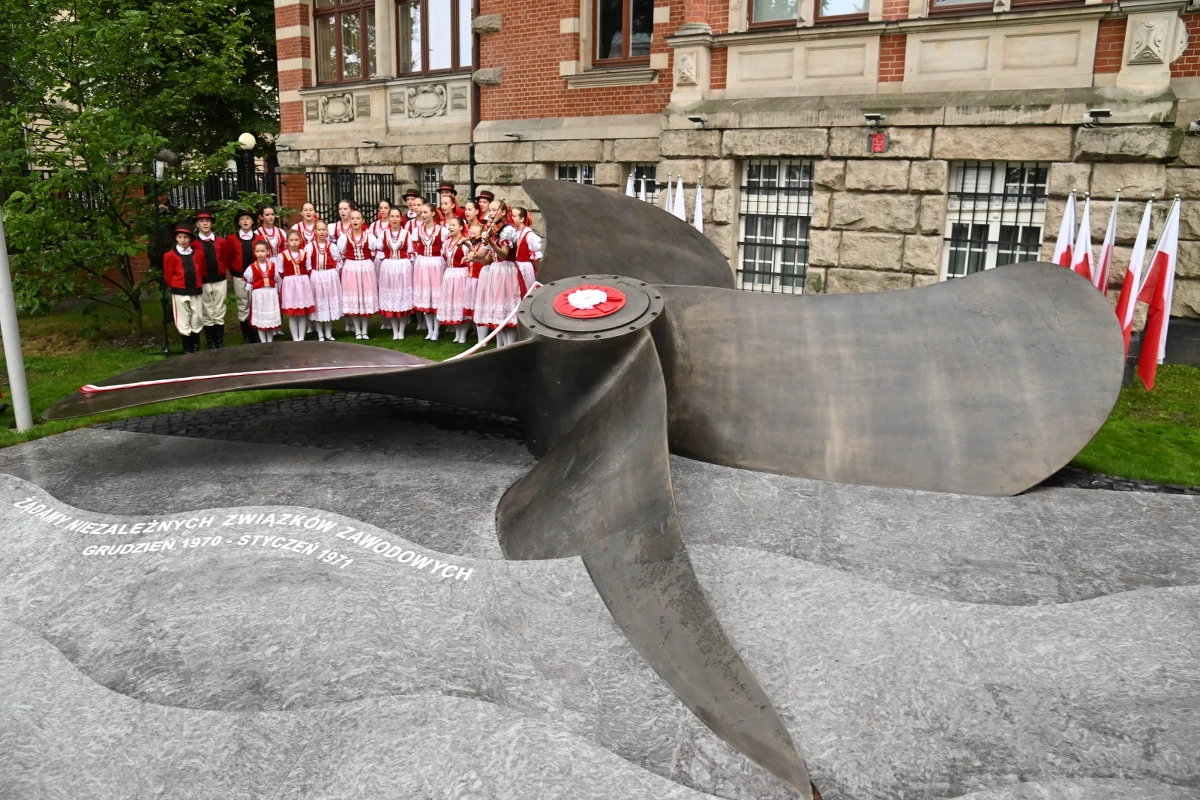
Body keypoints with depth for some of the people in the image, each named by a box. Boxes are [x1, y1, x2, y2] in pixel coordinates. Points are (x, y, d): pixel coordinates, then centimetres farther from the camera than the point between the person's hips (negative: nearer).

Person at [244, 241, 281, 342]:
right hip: (258, 295, -1)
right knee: (260, 319, 4)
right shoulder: (252, 267, -3)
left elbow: (277, 281, 6)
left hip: (271, 294, 1)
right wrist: (250, 297, 6)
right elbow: (249, 283, 4)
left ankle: (270, 341, 17)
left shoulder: (273, 265, 2)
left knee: (271, 319, 7)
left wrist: (276, 293, 3)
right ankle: (263, 342, 12)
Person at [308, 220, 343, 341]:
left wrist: (333, 275, -2)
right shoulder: (310, 247, -3)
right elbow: (307, 264, -2)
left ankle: (328, 333, 18)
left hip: (330, 277, 1)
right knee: (318, 304, 5)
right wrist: (312, 277, -6)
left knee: (330, 302, 7)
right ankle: (320, 334, 13)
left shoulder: (332, 246, -1)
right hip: (316, 278, -1)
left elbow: (338, 263, 2)